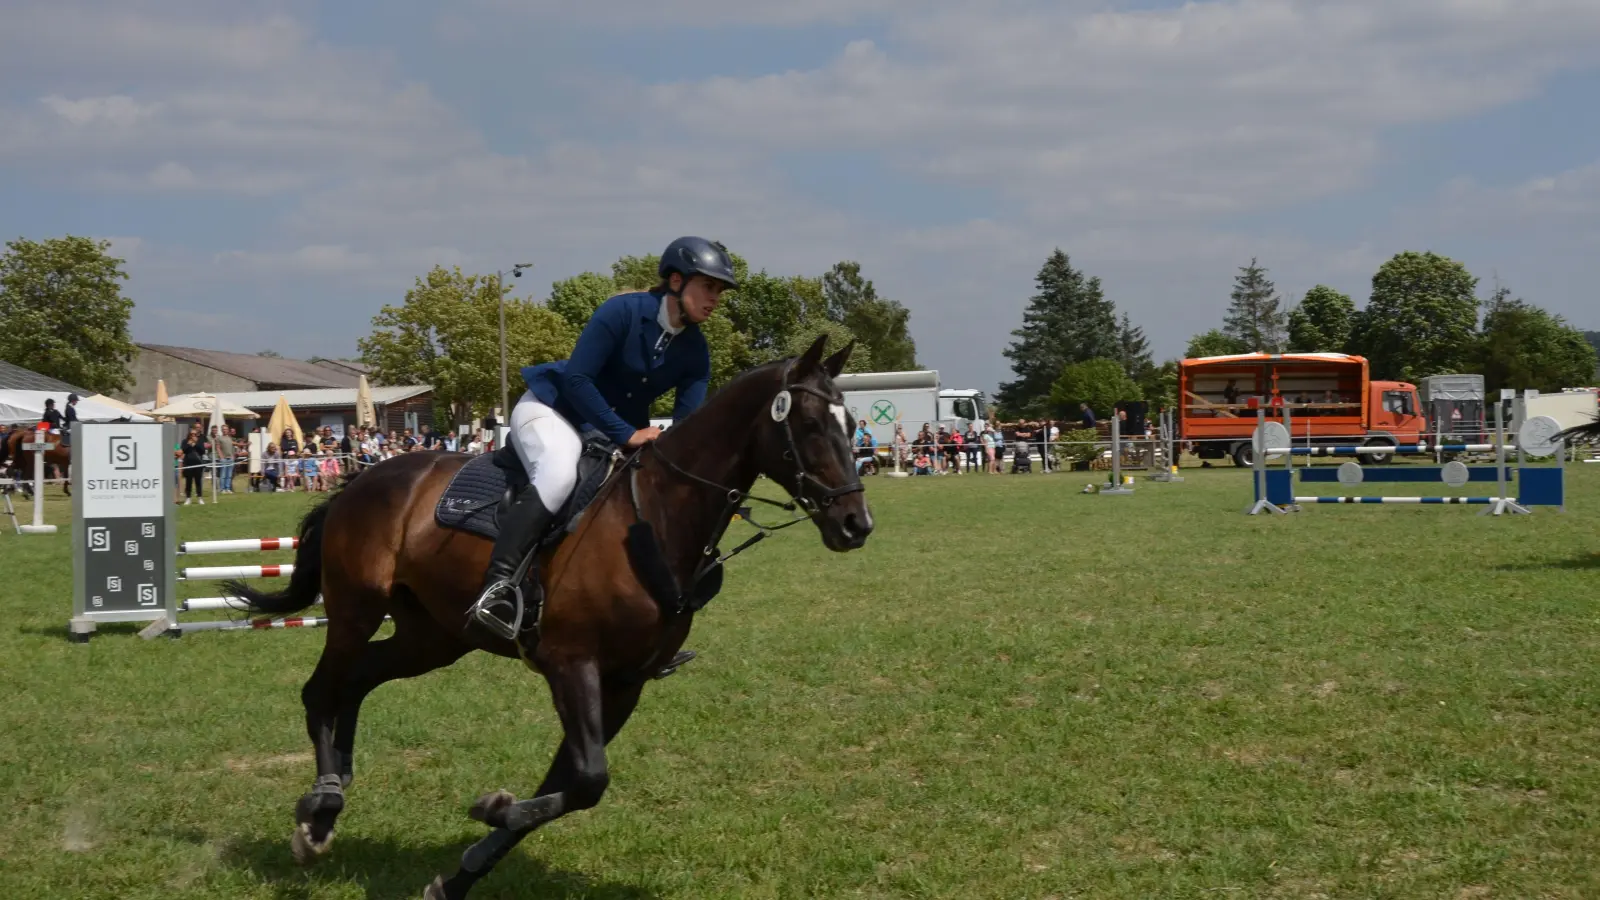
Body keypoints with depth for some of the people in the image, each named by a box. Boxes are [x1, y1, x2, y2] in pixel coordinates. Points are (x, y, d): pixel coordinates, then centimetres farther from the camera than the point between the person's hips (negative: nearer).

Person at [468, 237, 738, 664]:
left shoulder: (695, 352, -3)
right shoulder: (623, 311, -21)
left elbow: (687, 424, -7)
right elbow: (576, 379, -25)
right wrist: (625, 435, -29)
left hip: (622, 429, 8)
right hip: (550, 408, -8)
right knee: (560, 473, -39)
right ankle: (496, 588, -45)